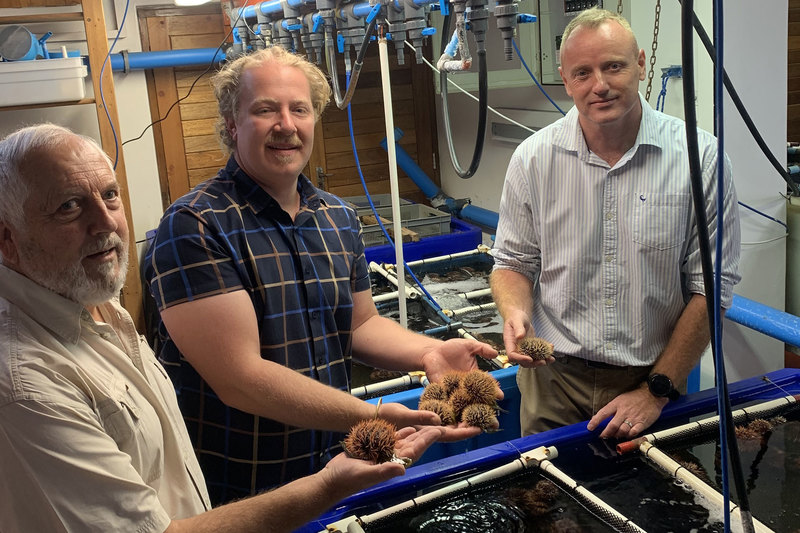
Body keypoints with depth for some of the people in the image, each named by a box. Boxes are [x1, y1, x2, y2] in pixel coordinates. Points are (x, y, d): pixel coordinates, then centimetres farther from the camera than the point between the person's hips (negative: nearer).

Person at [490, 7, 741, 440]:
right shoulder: (533, 158, -4)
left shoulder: (699, 157, -9)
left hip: (656, 377, -1)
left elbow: (711, 286, -7)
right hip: (553, 378, 1)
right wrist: (516, 315, -16)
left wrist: (656, 391, -9)